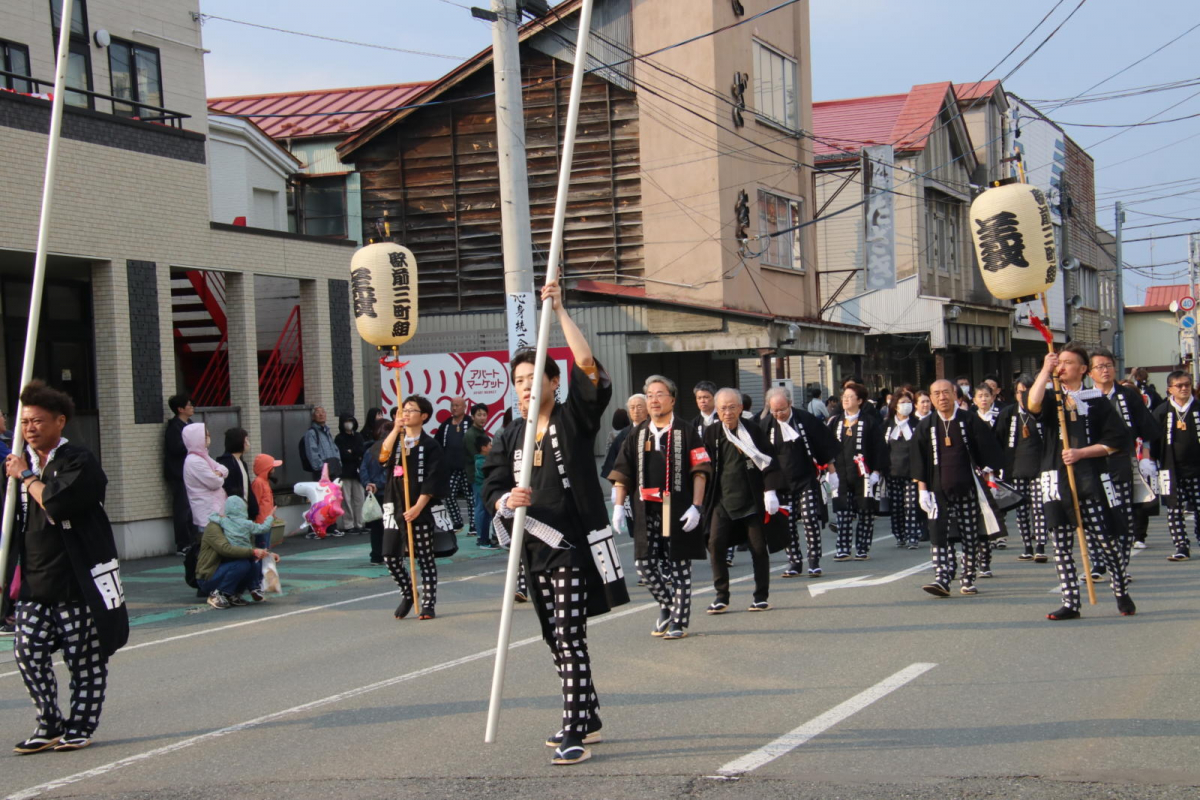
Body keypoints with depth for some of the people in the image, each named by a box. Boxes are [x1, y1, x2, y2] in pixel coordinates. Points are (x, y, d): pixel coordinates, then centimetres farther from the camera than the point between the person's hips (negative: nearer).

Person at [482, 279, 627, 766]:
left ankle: (575, 736, -10)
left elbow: (589, 366, -16)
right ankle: (588, 720, 28)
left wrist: (560, 311, -15)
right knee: (558, 639, 14)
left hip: (575, 544, -6)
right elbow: (492, 489, 9)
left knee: (569, 638, -12)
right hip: (535, 547, 6)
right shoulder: (509, 438, 12)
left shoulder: (575, 419, -2)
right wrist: (506, 501, -16)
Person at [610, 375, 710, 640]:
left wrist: (696, 506, -11)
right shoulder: (637, 434, 12)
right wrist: (618, 506, 3)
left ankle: (679, 621, 10)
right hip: (646, 512, 4)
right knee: (645, 564, 0)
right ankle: (667, 605, 23)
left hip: (678, 513, -4)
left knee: (679, 567, 1)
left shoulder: (686, 432, 1)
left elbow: (700, 471, -3)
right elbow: (622, 473, 12)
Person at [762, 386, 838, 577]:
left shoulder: (805, 419, -5)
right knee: (787, 523, 1)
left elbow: (826, 447, 4)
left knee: (810, 519, -10)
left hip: (807, 480, -2)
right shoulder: (765, 425, -4)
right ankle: (794, 562, 11)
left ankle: (814, 561, -1)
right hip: (781, 483, 2)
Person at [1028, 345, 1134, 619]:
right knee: (1061, 545, 1)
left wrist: (1081, 453, -8)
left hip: (1089, 478, -2)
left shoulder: (1097, 400, 6)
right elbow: (1033, 404, -14)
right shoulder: (1051, 398, 11)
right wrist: (1046, 370, -10)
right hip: (1056, 479, 2)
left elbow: (1115, 440, 1)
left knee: (1105, 539, -3)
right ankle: (1070, 604, 6)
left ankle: (1122, 594, 17)